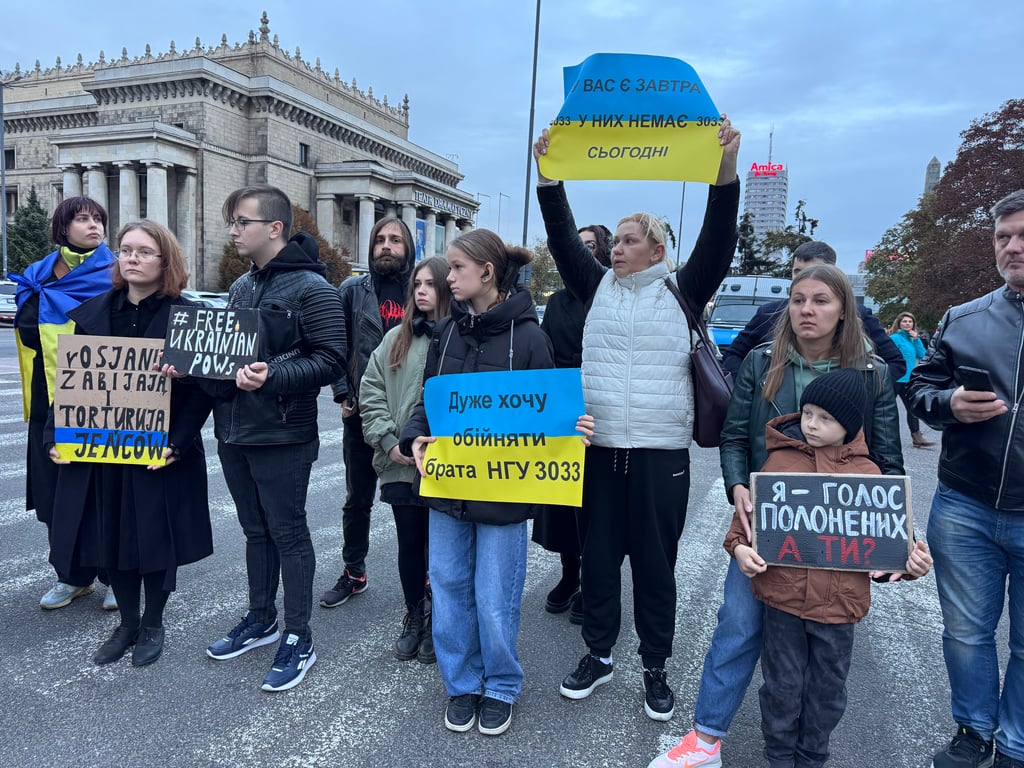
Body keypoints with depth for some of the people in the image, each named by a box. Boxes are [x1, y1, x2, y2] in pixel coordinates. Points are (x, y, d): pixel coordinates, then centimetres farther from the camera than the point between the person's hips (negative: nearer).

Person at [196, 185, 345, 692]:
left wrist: (272, 376, -28)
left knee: (288, 534, 2)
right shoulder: (241, 287, 14)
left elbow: (330, 360, -18)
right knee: (255, 531, 18)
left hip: (282, 436, -8)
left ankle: (298, 639, 16)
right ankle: (260, 620, 35)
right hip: (233, 431, 8)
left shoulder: (310, 287, -12)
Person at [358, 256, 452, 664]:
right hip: (400, 464, 4)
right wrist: (388, 440, -3)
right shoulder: (396, 339, 9)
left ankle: (437, 621, 28)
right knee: (409, 542, 15)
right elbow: (371, 391, 8)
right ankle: (414, 617, 34)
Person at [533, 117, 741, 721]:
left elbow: (719, 241, -9)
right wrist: (549, 175, -4)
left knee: (656, 564, 8)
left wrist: (727, 169, -21)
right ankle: (599, 656, 30)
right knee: (599, 558, 12)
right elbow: (563, 236, 6)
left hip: (662, 453, -3)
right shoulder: (599, 286, 10)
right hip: (598, 448, 3)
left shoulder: (682, 291, 3)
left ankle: (656, 668, 26)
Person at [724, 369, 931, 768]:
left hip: (839, 600, 1)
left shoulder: (866, 472, -1)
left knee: (828, 689, 18)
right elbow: (748, 510, 2)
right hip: (782, 596, -1)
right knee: (783, 684, 14)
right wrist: (739, 546, -13)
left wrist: (908, 561, -9)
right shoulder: (780, 459, -4)